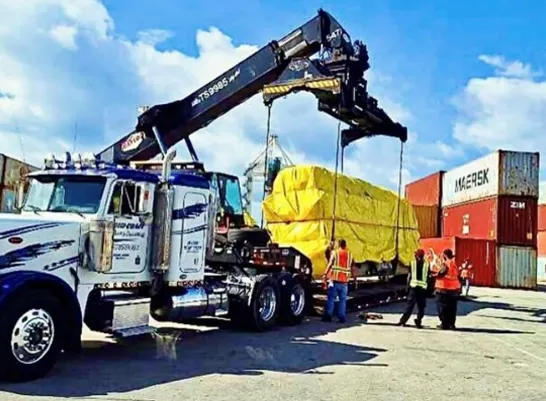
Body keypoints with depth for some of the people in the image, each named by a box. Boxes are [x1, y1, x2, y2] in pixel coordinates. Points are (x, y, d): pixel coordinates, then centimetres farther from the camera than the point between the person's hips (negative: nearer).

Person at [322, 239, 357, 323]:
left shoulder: (334, 253, -2)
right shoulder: (350, 254, 8)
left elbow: (330, 264, -10)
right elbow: (353, 268, 9)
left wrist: (325, 274, -9)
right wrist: (354, 278, 17)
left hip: (334, 279, -2)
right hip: (344, 281, 2)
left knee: (331, 298, 4)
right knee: (343, 299, 8)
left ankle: (328, 316, 3)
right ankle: (342, 318, 6)